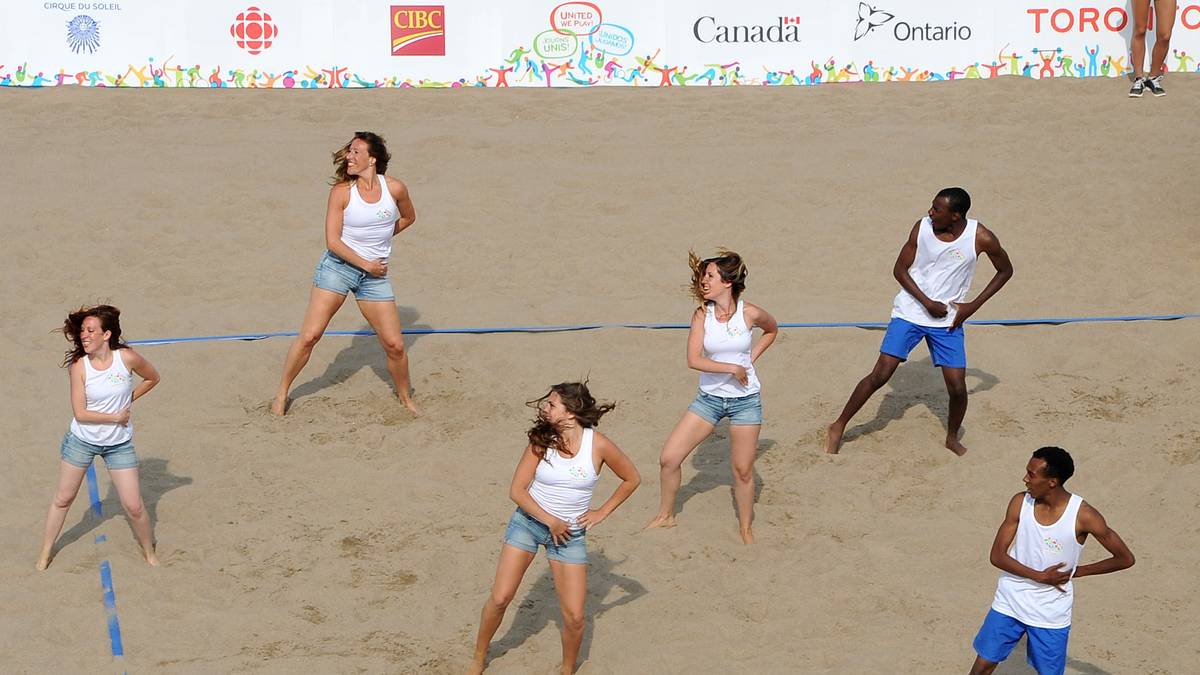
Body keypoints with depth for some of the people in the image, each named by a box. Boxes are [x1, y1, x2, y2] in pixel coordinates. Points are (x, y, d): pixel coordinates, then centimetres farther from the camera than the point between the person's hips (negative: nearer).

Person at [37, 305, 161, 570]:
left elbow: (152, 378, 5)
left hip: (119, 444, 0)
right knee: (62, 499, 13)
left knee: (134, 507, 1)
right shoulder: (79, 365, -16)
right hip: (82, 440, 0)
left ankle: (149, 553, 24)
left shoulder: (127, 358, -16)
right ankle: (46, 551, 31)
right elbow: (80, 413, -17)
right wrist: (116, 416, -17)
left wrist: (129, 399, -2)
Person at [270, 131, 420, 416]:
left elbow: (408, 217, 18)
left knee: (395, 345, 0)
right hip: (338, 265, -2)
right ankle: (282, 394, 7)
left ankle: (405, 398, 23)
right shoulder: (342, 192, -9)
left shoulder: (394, 188, -4)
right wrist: (366, 264, -11)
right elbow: (332, 241, -11)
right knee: (309, 335, -8)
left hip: (375, 274, 2)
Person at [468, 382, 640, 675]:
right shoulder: (542, 440, -10)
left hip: (570, 532, 0)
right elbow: (517, 491, -10)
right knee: (500, 598, -4)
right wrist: (550, 521, -14)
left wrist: (602, 512, 1)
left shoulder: (599, 445, -13)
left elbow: (632, 479, 3)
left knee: (574, 617, -5)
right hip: (528, 521, 0)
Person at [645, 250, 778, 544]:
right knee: (668, 458, -2)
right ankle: (665, 515, 20)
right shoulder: (701, 315, -8)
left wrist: (752, 357, 2)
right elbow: (694, 360, -17)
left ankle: (745, 528, 25)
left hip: (745, 400, -2)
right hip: (709, 397, 2)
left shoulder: (750, 313, -10)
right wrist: (732, 368, -21)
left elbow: (771, 330, 13)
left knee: (743, 470, 4)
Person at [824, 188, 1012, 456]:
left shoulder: (981, 238, -13)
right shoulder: (922, 228, -11)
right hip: (910, 311, 0)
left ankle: (952, 439, 23)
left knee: (958, 387, -4)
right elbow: (900, 270, -2)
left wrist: (973, 306, -3)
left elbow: (1005, 271, 3)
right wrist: (927, 302, -14)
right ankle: (838, 427, 6)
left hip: (948, 320, 0)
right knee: (880, 375, -7)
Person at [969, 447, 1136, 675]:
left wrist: (1077, 571, -6)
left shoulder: (1083, 516, -20)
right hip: (1010, 603, 2)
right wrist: (1040, 576, -18)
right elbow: (997, 555, -9)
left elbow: (1125, 559, -11)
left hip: (1051, 613, -2)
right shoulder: (1020, 502, -11)